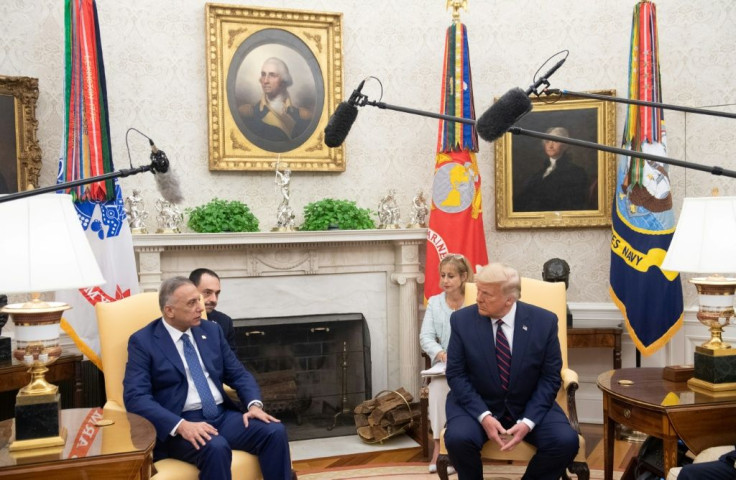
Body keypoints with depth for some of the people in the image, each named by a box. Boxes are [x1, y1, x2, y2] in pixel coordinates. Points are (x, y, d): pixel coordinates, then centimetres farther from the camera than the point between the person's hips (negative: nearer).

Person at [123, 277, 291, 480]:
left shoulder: (211, 331, 12)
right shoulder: (143, 341, -3)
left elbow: (239, 374, 13)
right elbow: (136, 397, -14)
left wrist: (254, 404, -8)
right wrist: (181, 425, -27)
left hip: (222, 416, 5)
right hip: (178, 424, -5)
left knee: (275, 431, -19)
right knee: (215, 447, -35)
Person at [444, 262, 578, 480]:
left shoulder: (544, 321, -10)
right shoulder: (462, 320, -10)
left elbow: (550, 378, -6)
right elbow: (456, 374, -8)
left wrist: (528, 421, -18)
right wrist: (484, 416, -21)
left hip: (530, 406, 1)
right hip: (476, 404, -1)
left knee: (566, 441, -23)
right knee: (458, 438, -30)